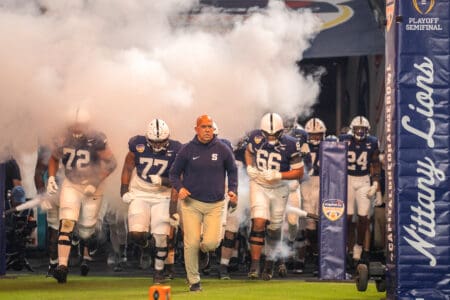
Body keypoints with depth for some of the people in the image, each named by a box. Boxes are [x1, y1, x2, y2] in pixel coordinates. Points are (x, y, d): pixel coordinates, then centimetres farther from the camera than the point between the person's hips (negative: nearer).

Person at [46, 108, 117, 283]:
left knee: (86, 229, 8)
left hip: (92, 187, -1)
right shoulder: (64, 139, -7)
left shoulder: (96, 140, -17)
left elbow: (111, 163, -12)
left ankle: (86, 256, 41)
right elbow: (54, 158, 13)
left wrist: (95, 183, -17)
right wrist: (51, 178, -1)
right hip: (71, 185, 2)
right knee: (66, 224, -16)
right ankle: (62, 266, -20)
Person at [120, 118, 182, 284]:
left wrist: (163, 181, -24)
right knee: (136, 233, -13)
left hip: (162, 196, 0)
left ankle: (159, 269, 18)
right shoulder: (138, 145, -12)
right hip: (139, 194, 0)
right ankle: (145, 246, 24)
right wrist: (124, 190, 0)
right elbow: (128, 167, 4)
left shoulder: (174, 150, -13)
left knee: (161, 236, -4)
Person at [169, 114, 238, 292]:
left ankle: (203, 250, 27)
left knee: (211, 242, -12)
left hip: (215, 204, 1)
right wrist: (179, 188, -12)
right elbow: (174, 173, 7)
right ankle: (194, 281, 11)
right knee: (191, 243, -6)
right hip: (192, 203, -1)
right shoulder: (187, 150, -2)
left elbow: (232, 171, 16)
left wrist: (232, 190, 1)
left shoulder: (222, 150, 1)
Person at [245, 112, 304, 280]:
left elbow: (299, 172, -12)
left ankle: (270, 260, 33)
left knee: (274, 228, 10)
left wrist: (278, 175, -24)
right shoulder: (256, 138, -11)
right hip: (259, 185, 0)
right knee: (259, 222, -16)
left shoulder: (290, 145, -18)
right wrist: (249, 168, -6)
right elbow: (249, 151, 13)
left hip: (279, 188, 0)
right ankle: (255, 264, -14)